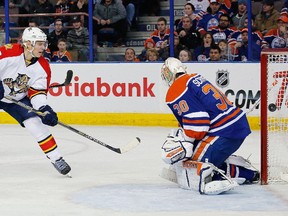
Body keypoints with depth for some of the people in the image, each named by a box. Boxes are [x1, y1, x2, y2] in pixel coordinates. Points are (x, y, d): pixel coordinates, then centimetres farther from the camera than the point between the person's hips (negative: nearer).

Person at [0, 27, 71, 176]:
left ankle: (56, 158, -1)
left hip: (18, 99, 3)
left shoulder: (43, 67, -10)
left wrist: (45, 109, -24)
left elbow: (38, 91, -8)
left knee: (37, 124, -9)